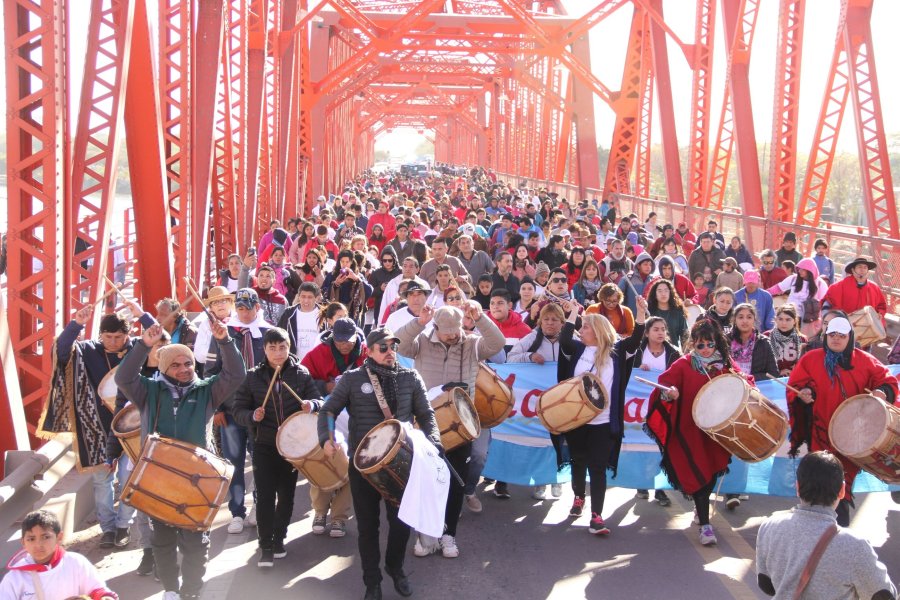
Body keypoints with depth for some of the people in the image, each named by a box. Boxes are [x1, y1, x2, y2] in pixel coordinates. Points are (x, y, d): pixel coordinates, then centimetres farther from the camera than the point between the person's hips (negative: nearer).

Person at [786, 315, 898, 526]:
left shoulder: (863, 360, 3)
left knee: (845, 477, 7)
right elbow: (794, 385, 0)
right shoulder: (810, 359, 1)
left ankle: (841, 523, 23)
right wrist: (803, 393, -22)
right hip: (821, 432, -1)